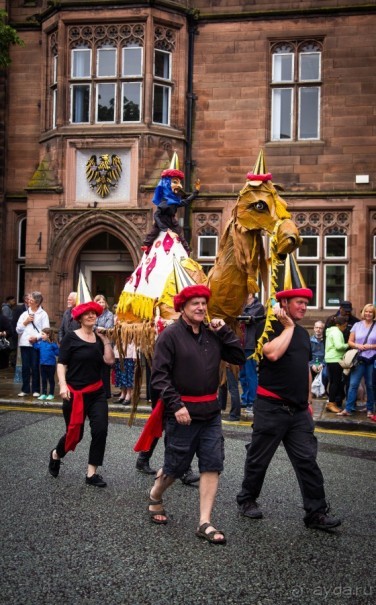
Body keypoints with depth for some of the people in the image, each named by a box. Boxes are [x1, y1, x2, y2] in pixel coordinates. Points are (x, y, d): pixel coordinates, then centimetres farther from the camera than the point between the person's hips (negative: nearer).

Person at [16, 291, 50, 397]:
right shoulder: (24, 313, 14)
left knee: (35, 367, -1)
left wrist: (36, 337, -18)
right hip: (24, 343, 4)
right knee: (25, 367, 6)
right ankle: (25, 389, 14)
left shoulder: (43, 314, 2)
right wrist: (25, 322, -3)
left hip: (37, 344, -4)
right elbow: (18, 330, 11)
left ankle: (36, 390, 8)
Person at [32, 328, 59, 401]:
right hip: (43, 364, 5)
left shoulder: (52, 344, -14)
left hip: (51, 365, -5)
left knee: (51, 380, 9)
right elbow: (36, 347, 13)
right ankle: (44, 394, 24)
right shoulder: (40, 342, 0)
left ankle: (51, 394, 18)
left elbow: (57, 352, -12)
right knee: (43, 380, 14)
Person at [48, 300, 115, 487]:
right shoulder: (71, 337, -7)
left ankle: (91, 474, 6)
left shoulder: (98, 338, 7)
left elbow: (110, 361, -3)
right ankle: (55, 455, 39)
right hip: (75, 393, -4)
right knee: (75, 433, 5)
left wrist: (106, 340, -5)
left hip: (97, 392, 4)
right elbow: (61, 363, -10)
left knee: (100, 430, -6)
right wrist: (63, 385, -22)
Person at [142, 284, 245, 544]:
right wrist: (176, 405, -21)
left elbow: (239, 357, 4)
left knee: (212, 465, 1)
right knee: (176, 466, 7)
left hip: (211, 411, 5)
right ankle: (155, 497, 38)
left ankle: (205, 523, 9)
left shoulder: (213, 334, 8)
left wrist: (224, 331, -4)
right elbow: (159, 375, -13)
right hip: (182, 412, -5)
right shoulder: (170, 335, -9)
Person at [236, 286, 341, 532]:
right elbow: (273, 353, -27)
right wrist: (288, 327, -15)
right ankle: (247, 500, 26)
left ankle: (316, 513, 7)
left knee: (307, 460, 2)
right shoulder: (269, 327, -7)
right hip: (272, 407, -6)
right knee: (259, 458, 7)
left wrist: (308, 401, 21)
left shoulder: (303, 333, 15)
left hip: (299, 410, 6)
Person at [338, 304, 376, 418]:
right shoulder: (357, 325, 7)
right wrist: (357, 345, -12)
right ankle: (348, 409, 0)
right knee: (353, 384, -3)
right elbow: (350, 342, 7)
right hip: (359, 359, 1)